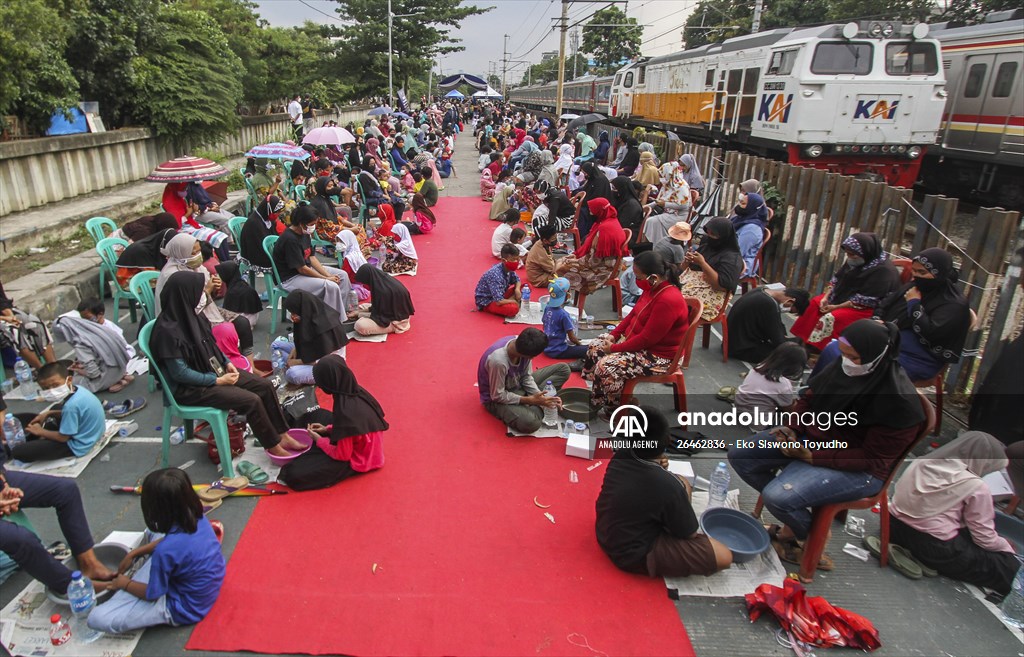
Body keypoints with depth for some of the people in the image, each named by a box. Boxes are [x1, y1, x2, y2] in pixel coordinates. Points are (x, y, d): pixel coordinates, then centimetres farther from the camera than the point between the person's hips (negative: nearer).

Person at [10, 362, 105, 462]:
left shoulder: (71, 405, -32)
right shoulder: (77, 389, -6)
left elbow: (63, 437, -20)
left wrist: (40, 432, -4)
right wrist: (48, 413, 7)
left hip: (76, 445, -10)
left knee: (18, 452, -13)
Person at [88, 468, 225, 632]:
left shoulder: (166, 551, -33)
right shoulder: (199, 518, -12)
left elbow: (152, 595, -14)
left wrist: (125, 584, 4)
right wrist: (134, 553, 16)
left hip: (185, 608, -8)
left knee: (97, 618, -10)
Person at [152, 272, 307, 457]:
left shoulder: (188, 313, -2)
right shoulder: (168, 330, -26)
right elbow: (179, 373, -22)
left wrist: (226, 362, 0)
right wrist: (217, 380, -17)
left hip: (213, 370, 9)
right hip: (190, 387, -8)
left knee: (265, 386, -2)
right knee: (252, 401, -20)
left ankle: (282, 436, 7)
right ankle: (273, 447, 0)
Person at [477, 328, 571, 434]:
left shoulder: (523, 345, -18)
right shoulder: (498, 361, -38)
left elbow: (526, 377, -5)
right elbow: (498, 396, -25)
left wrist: (540, 396, -20)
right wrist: (531, 400, -26)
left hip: (518, 384, 8)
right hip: (497, 398, -8)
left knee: (563, 369, 2)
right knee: (531, 422, -37)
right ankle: (538, 408, -4)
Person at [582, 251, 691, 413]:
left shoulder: (668, 301, -32)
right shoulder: (653, 288, -2)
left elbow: (646, 339, -29)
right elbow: (633, 313, 12)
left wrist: (615, 348, -19)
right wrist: (613, 334, 0)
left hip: (657, 355, -10)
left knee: (606, 367, -24)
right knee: (596, 346, 8)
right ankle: (599, 399, 18)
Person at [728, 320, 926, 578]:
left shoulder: (899, 400, -24)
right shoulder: (844, 368, -6)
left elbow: (872, 459, -21)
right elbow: (810, 396, 10)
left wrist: (812, 456, -25)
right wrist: (791, 428, -7)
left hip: (859, 470, -8)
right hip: (812, 435, 8)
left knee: (776, 497, -27)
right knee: (739, 455, -1)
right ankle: (798, 512, 10)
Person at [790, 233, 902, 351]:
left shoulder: (884, 271, -24)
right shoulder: (855, 260, -1)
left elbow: (864, 301, -26)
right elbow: (837, 278, 8)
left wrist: (836, 307, -24)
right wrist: (826, 297, -7)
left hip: (867, 308, -9)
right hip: (844, 298, 9)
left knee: (831, 318, -28)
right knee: (814, 303, -4)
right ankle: (802, 341, -5)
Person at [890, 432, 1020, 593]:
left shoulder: (922, 462, 3)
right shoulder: (976, 487, -12)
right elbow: (985, 539, -4)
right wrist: (1006, 546, 18)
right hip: (936, 549, -6)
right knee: (1009, 566, 9)